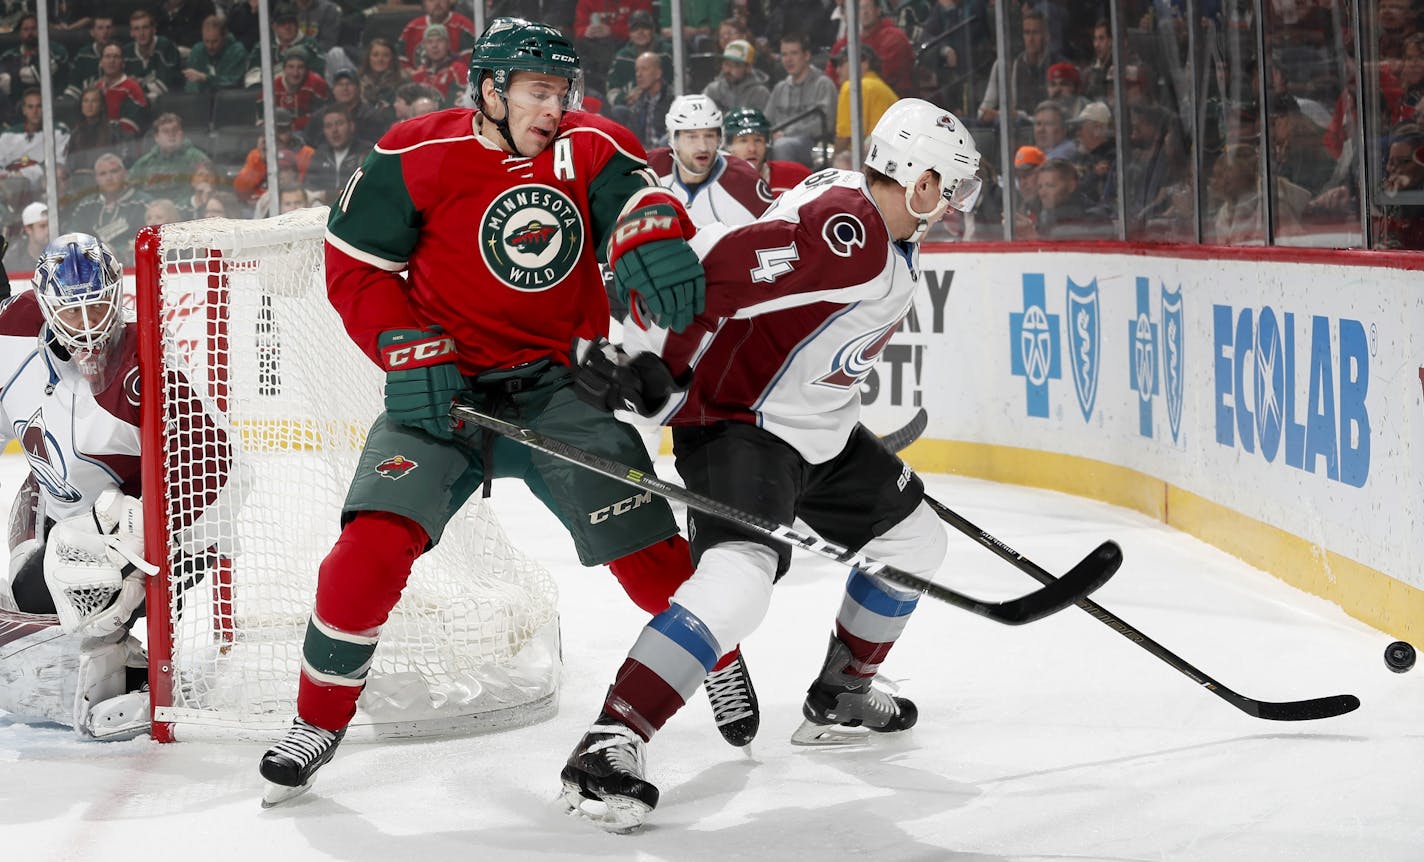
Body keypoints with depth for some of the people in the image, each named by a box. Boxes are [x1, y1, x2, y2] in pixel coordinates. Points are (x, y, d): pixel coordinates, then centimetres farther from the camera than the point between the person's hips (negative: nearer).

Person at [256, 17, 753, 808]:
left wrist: (651, 236, -47)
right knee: (375, 541, -18)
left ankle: (717, 657, 27)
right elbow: (355, 262, -3)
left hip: (560, 384, 2)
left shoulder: (588, 146, -3)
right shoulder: (418, 157, -9)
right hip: (442, 386, -2)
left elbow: (634, 194, -22)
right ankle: (318, 722, 0)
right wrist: (409, 354, -15)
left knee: (645, 548, -4)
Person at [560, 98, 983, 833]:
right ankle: (609, 743, -29)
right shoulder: (843, 227, -26)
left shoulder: (892, 236, 7)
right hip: (736, 420, -11)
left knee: (913, 538, 20)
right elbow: (713, 266, -32)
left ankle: (839, 696, 36)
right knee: (740, 579, -30)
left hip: (821, 429, 11)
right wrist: (652, 369, -30)